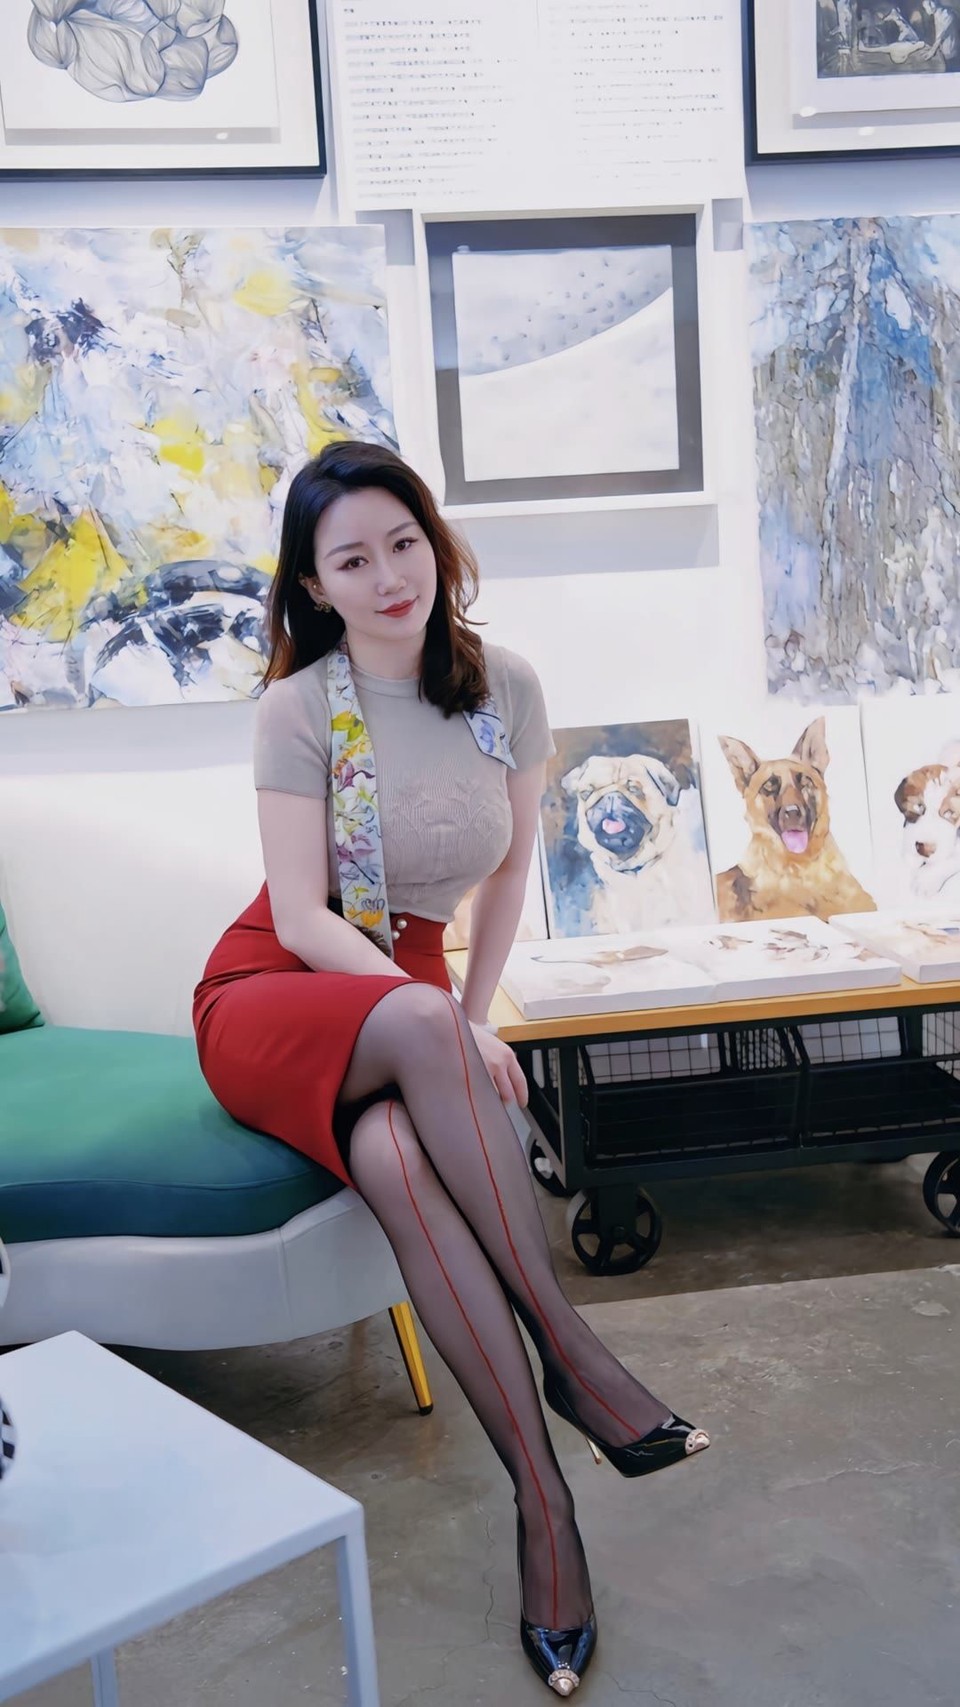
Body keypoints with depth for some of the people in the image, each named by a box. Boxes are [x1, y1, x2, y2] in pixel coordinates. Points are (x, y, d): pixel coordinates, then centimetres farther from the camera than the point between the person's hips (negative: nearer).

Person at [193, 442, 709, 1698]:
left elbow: (513, 866, 9)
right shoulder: (301, 707, -11)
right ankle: (573, 1355, -32)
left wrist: (471, 1026, 1)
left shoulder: (506, 687, -1)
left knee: (393, 1155, -36)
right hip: (273, 996, -2)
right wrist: (452, 1032, -26)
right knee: (415, 1022, -39)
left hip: (410, 1004, 2)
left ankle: (540, 1498, -29)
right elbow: (302, 918, -15)